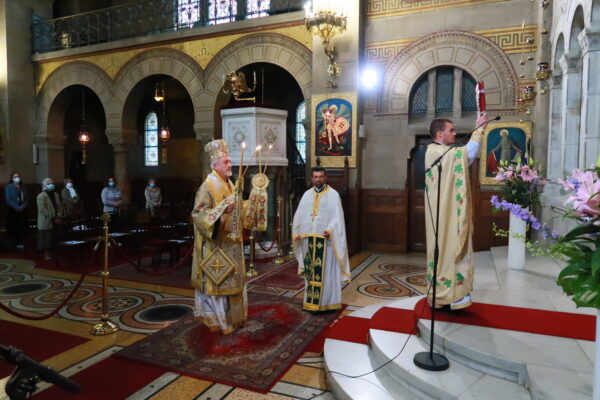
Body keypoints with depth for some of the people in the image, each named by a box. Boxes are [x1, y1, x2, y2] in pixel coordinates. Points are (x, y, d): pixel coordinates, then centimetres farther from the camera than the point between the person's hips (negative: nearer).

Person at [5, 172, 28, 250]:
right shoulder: (8, 187, 1)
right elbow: (8, 200, -7)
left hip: (22, 210, 3)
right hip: (12, 211, -3)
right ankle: (14, 243, 4)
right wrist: (16, 207, -16)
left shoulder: (22, 187, 11)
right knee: (13, 227, -4)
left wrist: (22, 207, -9)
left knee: (22, 227, 1)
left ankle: (21, 242, 8)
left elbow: (26, 199, 7)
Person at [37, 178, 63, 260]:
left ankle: (49, 252, 17)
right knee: (46, 238, -1)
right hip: (45, 222, -7)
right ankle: (46, 254, 8)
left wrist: (59, 214, -1)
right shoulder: (41, 196, -9)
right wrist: (52, 216, -19)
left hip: (54, 221, 7)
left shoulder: (56, 195, 14)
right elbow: (42, 209, -17)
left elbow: (59, 206, 15)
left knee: (53, 238, 8)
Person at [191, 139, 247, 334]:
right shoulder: (207, 186, -14)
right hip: (215, 245, -9)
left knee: (232, 280, 16)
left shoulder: (230, 185, 13)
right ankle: (216, 318, 11)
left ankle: (232, 316, 29)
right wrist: (221, 210, -33)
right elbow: (198, 214, -22)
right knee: (216, 281, -2)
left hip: (231, 244, 9)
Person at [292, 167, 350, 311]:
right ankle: (311, 301, 19)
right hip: (309, 238, 4)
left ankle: (327, 301, 9)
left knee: (326, 271, 0)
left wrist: (330, 230, -25)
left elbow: (337, 216, -10)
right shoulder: (307, 194, 12)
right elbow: (299, 215, 11)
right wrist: (297, 232, 0)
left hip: (325, 239, -4)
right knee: (311, 270, 9)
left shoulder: (333, 195, -2)